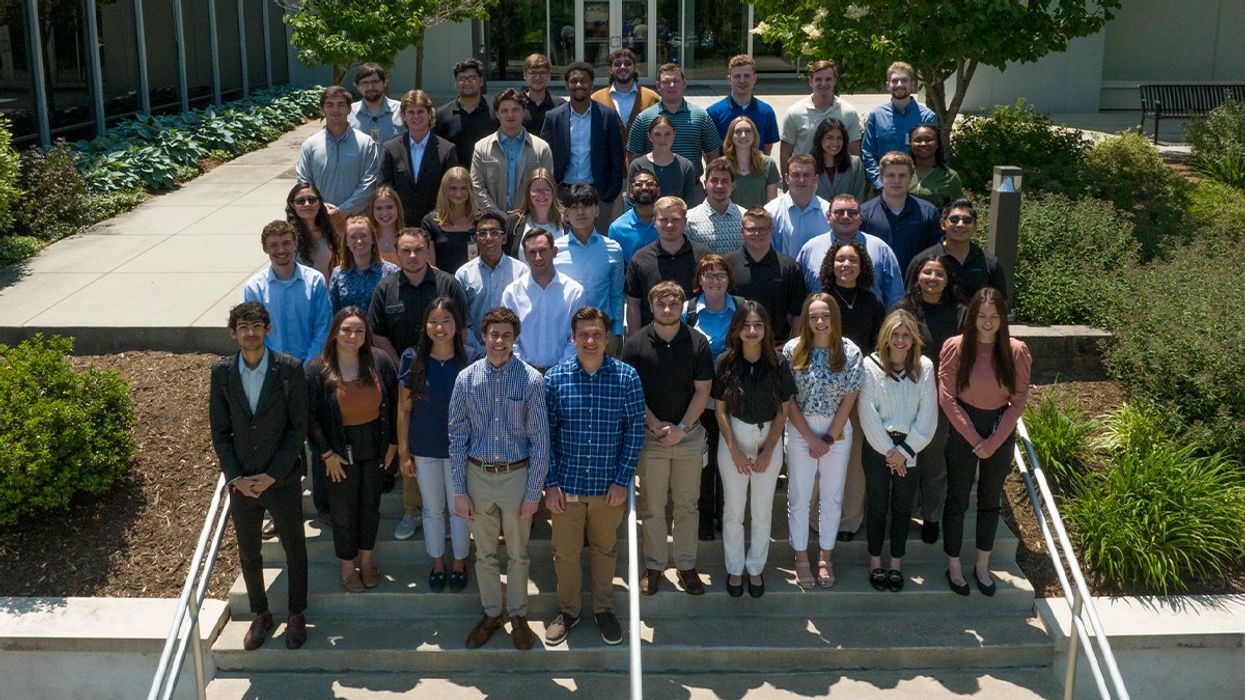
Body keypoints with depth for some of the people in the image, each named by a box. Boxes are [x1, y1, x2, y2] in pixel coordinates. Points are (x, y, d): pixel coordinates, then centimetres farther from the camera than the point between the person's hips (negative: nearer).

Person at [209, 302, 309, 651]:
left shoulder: (290, 369, -12)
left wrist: (271, 475, -14)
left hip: (282, 479, -2)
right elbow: (219, 431, 1)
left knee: (294, 550, 12)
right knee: (248, 555, 16)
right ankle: (260, 615, 35)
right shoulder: (222, 372, -4)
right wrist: (235, 477, -8)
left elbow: (298, 427, -10)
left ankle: (296, 615, 31)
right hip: (241, 483, 2)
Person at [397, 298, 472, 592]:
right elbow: (404, 409, -3)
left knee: (459, 509, 14)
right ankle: (437, 564, 38)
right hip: (424, 449, 1)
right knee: (432, 509, 18)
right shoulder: (412, 359, -10)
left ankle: (459, 563, 36)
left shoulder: (469, 361, -13)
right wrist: (403, 452, -2)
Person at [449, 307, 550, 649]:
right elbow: (457, 437, -1)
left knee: (517, 554, 14)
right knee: (485, 554, 16)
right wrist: (459, 490, -2)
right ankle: (492, 613, 35)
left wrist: (533, 492, -9)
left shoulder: (531, 380, -11)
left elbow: (540, 439, -8)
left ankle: (518, 614, 33)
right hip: (478, 476, 2)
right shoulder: (466, 379, -5)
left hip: (517, 476, -2)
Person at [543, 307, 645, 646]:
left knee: (605, 550, 17)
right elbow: (546, 434, -2)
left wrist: (622, 480, -8)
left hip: (609, 486, 0)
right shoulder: (555, 378, -6)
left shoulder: (626, 376, -8)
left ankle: (604, 608, 36)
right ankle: (568, 609, 34)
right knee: (565, 552, 13)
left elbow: (635, 430, -4)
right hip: (566, 486, 0)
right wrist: (550, 483, -5)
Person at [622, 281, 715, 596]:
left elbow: (702, 390, -2)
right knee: (652, 507, 8)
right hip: (650, 436, 0)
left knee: (687, 506, 9)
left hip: (688, 434, 1)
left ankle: (686, 565, 21)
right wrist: (655, 425, -12)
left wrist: (681, 428, -10)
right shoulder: (636, 343, -4)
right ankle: (654, 566, 20)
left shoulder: (697, 343, -3)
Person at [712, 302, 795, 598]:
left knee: (763, 511, 11)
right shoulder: (726, 362, -10)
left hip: (769, 439, 0)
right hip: (734, 438, 0)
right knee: (733, 509, 9)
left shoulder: (779, 363, -10)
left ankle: (756, 568, 28)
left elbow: (783, 412, -3)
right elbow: (720, 410, -3)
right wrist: (735, 451, -8)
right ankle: (734, 568, 26)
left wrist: (767, 451, -7)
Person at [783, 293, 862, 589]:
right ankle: (801, 557, 22)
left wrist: (828, 439, -9)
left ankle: (825, 557, 26)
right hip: (800, 431, -1)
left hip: (838, 432, 1)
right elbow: (788, 400, -7)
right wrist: (811, 439, -10)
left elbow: (849, 399, -5)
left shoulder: (850, 352, -7)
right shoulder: (793, 350, -9)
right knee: (799, 497, 8)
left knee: (832, 497, 11)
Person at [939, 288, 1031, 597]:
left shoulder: (1016, 351, -7)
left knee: (990, 500, 15)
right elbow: (947, 399, -11)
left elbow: (1019, 399, -4)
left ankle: (982, 565, 29)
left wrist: (994, 441, -10)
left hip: (1001, 432, 2)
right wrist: (974, 438, -12)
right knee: (957, 499, 9)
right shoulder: (955, 347, -12)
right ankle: (954, 566, 23)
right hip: (963, 431, -2)